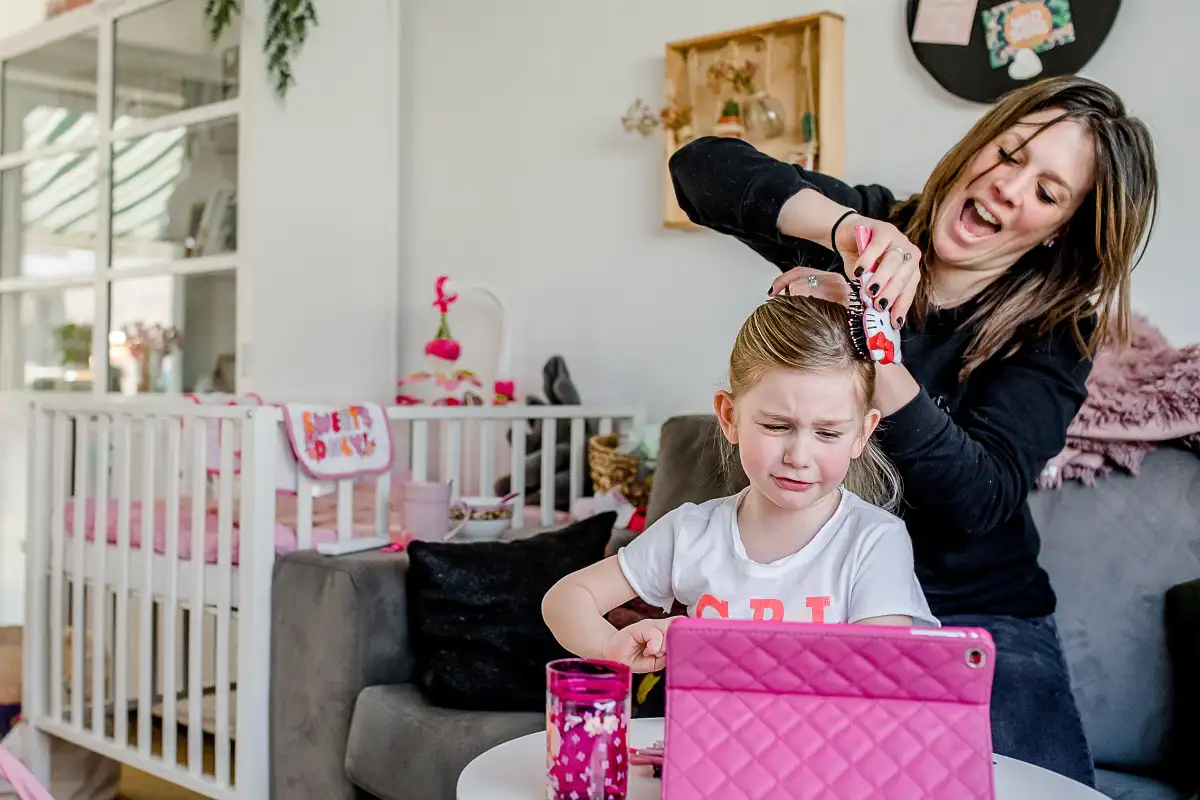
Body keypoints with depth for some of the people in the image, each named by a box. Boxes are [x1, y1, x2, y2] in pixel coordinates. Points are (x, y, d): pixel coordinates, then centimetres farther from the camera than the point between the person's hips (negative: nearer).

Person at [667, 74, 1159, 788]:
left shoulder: (1054, 333, -5)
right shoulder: (871, 231, -2)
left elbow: (982, 499, -20)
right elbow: (702, 165, -16)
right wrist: (842, 223, -33)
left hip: (977, 615, 1)